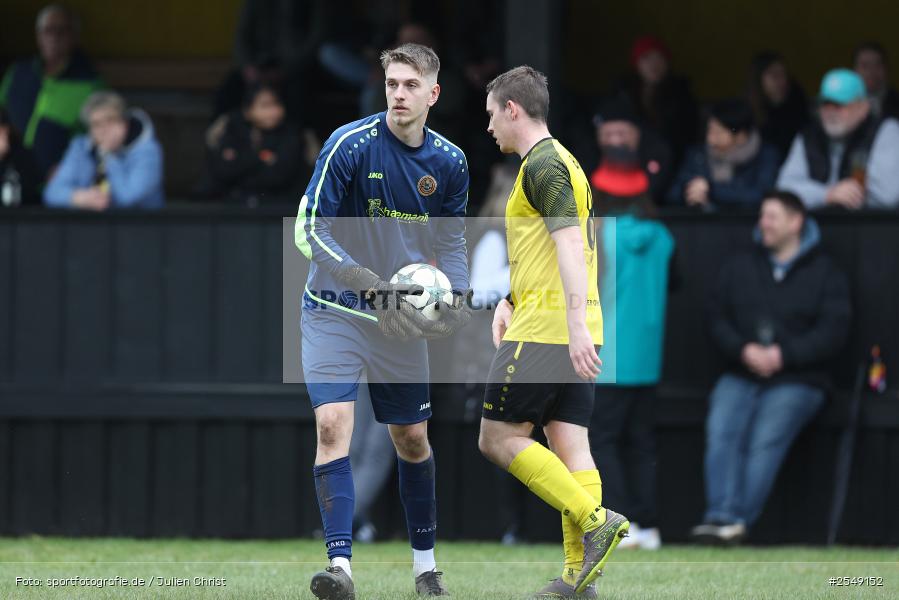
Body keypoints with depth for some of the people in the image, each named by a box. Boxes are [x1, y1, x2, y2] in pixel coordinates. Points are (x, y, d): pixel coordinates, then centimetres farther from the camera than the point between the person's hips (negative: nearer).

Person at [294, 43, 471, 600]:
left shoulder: (449, 162, -2)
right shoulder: (350, 144, -17)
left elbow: (451, 240, 11)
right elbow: (310, 229, -19)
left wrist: (459, 296, -8)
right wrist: (369, 284, -29)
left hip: (401, 316, 4)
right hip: (335, 311, -4)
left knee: (412, 438, 12)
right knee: (333, 423, -21)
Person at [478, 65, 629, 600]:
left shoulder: (543, 165, -10)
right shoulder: (563, 162, 21)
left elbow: (570, 245, -21)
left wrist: (575, 325, -28)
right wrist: (510, 302, 26)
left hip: (544, 330, -9)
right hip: (575, 334, 9)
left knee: (499, 437, -4)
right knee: (570, 446, 3)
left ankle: (594, 520, -12)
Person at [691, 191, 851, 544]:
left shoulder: (825, 274, 7)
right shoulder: (739, 269, 18)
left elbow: (833, 333, -2)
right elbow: (717, 320, 11)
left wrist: (783, 354, -13)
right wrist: (744, 351, -9)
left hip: (796, 380, -3)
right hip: (740, 376, 3)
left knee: (766, 439, -28)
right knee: (720, 431, -26)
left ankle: (739, 519, -33)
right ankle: (720, 515, -34)